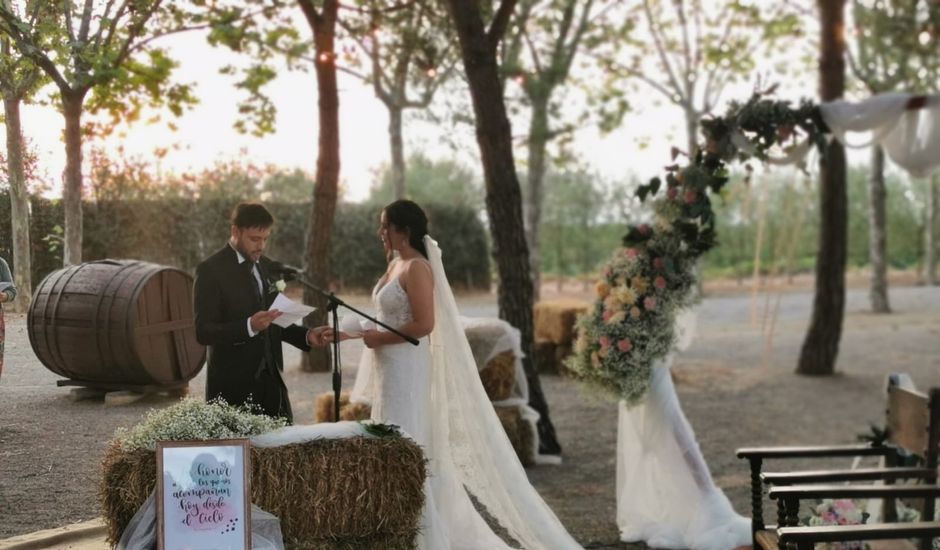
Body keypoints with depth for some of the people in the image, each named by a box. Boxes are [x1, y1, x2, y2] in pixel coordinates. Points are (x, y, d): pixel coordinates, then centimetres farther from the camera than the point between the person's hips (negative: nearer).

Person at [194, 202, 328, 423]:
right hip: (233, 386, -6)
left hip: (272, 381, 6)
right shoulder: (210, 270, -8)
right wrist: (249, 326, -28)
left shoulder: (268, 268, 13)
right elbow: (203, 332, -14)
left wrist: (306, 336, 1)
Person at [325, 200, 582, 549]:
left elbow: (424, 325, -22)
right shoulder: (395, 264, 13)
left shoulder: (417, 268, -15)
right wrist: (346, 333, 13)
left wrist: (378, 339, -14)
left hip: (408, 370, -10)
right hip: (390, 370, 10)